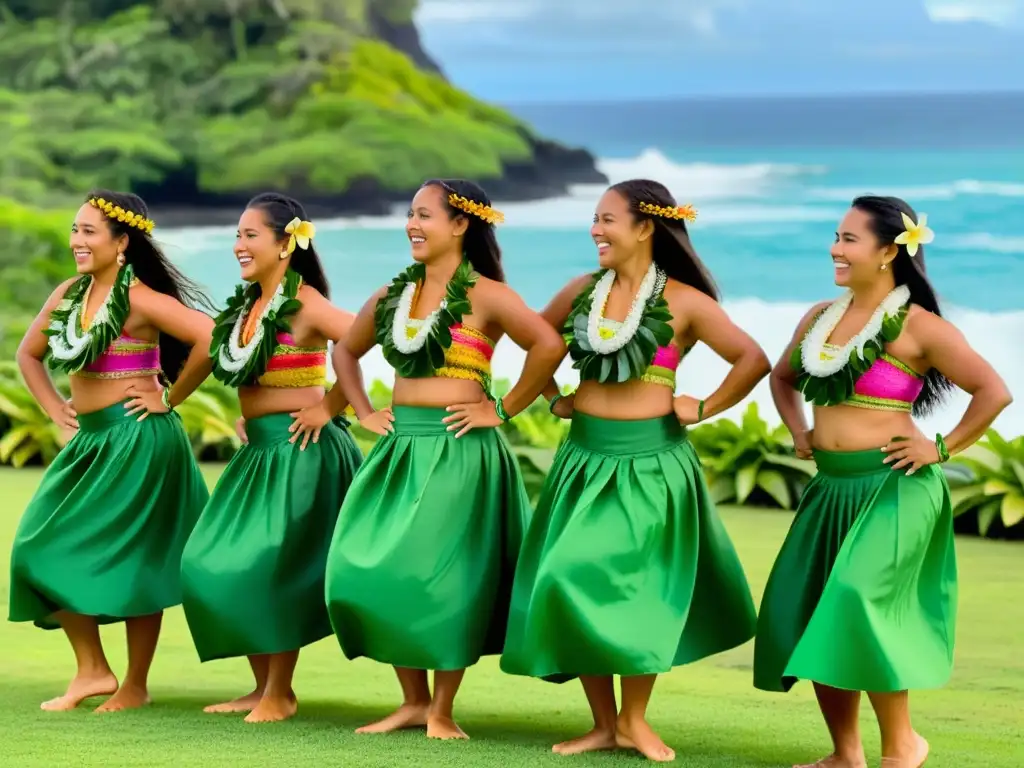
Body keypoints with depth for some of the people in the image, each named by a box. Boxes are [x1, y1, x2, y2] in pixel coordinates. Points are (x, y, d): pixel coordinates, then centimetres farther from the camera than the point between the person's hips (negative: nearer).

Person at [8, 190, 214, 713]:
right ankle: (91, 670, 12)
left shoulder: (141, 300, -15)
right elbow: (29, 355, 22)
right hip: (88, 440, 8)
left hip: (137, 439, -8)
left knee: (132, 558, -1)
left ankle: (135, 685, 11)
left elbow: (210, 338, -25)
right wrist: (55, 410, 9)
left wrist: (171, 397, -15)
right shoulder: (69, 295, 7)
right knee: (46, 548, 3)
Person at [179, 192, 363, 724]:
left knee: (270, 568, -6)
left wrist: (329, 406, -19)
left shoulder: (305, 304, -15)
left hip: (299, 450, -9)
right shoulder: (247, 304, 10)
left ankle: (281, 693, 7)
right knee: (217, 565, 8)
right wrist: (247, 416, 12)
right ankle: (261, 685, 17)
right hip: (256, 450, 9)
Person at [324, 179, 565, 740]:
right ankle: (413, 701, 14)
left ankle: (442, 712, 8)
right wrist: (363, 412, 12)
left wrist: (502, 410, -15)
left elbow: (549, 345, -20)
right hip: (400, 448, 6)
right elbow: (346, 351, 26)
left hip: (459, 451, -6)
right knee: (371, 570, 3)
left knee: (445, 578, -4)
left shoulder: (484, 296, -8)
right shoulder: (392, 296, 11)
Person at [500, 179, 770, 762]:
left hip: (650, 461, -4)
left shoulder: (682, 301, -7)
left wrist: (704, 409, -8)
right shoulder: (583, 290, 5)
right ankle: (603, 724, 10)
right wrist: (555, 398, 11)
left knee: (640, 587, 0)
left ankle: (634, 720, 15)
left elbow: (754, 360, -8)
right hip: (586, 456, 4)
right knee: (574, 584, 1)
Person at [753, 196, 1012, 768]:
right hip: (832, 488, 8)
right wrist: (800, 432, 15)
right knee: (805, 613, 5)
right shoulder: (820, 318, 9)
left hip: (895, 489, -8)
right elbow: (783, 378, 29)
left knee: (857, 603, -18)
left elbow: (994, 393, -13)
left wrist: (943, 448, -11)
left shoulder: (917, 327, -10)